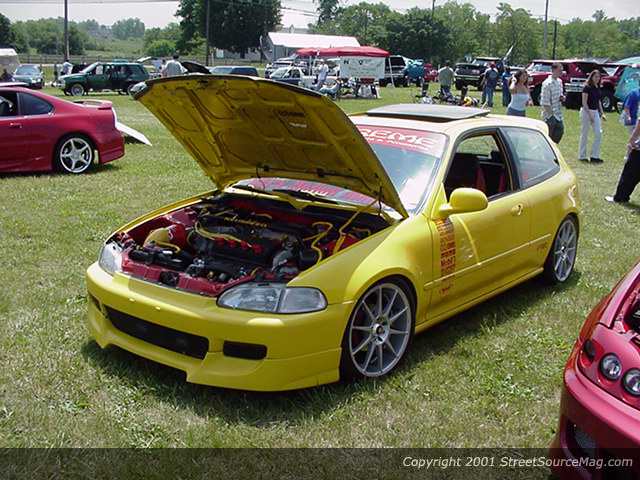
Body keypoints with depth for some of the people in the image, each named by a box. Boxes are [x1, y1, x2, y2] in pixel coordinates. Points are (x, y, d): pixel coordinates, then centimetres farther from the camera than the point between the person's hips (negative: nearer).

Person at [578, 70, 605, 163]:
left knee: (598, 133, 2)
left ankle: (595, 156, 7)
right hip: (586, 111, -7)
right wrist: (590, 113, -18)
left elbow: (599, 101, 19)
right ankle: (582, 156, 10)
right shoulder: (587, 87, -11)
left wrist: (602, 113, 13)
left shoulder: (598, 88, 10)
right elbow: (584, 102, -14)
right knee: (584, 134, 1)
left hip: (596, 112, 7)